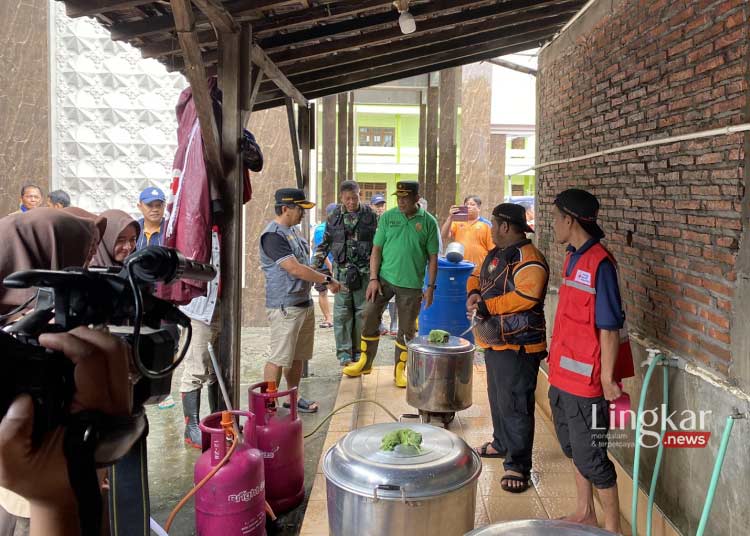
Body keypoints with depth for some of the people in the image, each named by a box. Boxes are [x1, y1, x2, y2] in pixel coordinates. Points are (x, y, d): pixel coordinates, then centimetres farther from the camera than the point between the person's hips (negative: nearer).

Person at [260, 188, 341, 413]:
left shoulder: (292, 230, 13)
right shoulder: (273, 235, -18)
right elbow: (295, 268, -24)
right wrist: (327, 280, -18)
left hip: (304, 303, 9)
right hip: (285, 307, -9)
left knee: (298, 356, 17)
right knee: (279, 358, -5)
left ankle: (293, 398, 30)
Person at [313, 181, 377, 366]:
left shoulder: (370, 215, 1)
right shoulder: (334, 217, 4)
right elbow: (325, 243, 12)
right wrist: (316, 263, 2)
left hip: (365, 272, 0)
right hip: (342, 271, 1)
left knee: (363, 312, 6)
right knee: (342, 313, 2)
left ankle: (359, 351, 18)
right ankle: (344, 352, 12)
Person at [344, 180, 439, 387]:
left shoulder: (428, 222, -2)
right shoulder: (387, 217, 1)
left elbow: (433, 257, 1)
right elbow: (376, 249, 2)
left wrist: (430, 287, -3)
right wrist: (373, 279, -6)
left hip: (411, 284, -1)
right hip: (385, 278, 1)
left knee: (407, 329, 7)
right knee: (369, 319, 0)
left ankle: (400, 370, 23)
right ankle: (365, 363, 19)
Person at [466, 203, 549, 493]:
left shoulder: (528, 259, -19)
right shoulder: (496, 254, 13)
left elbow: (525, 297, -31)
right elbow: (478, 277, 24)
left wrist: (486, 305, -23)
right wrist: (474, 293, 1)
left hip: (517, 346, -10)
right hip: (494, 341, 10)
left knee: (515, 405, -4)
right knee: (497, 397, 23)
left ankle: (518, 464, 6)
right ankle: (502, 443, 41)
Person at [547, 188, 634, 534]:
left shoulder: (599, 263, -19)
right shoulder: (574, 258, 8)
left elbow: (610, 328, -19)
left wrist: (607, 379, -17)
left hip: (586, 379, -9)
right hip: (564, 375, 9)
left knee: (591, 457, 3)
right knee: (573, 448, 21)